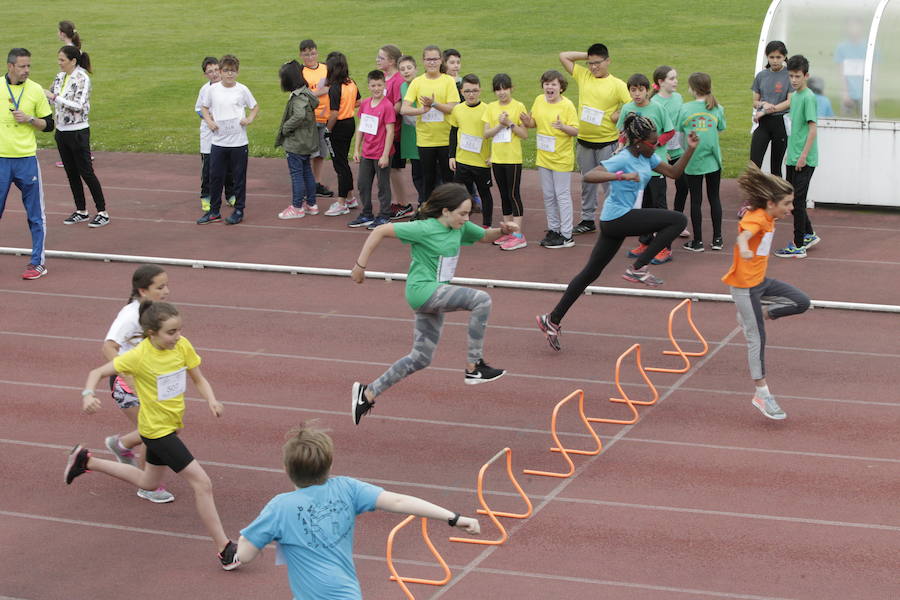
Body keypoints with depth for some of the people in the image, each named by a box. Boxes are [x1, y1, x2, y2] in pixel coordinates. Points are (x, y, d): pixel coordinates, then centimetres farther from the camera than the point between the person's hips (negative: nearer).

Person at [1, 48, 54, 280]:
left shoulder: (36, 90, 1)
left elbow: (48, 125, 6)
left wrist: (30, 119, -10)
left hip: (27, 159, -1)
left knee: (35, 215, 3)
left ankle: (38, 262, 11)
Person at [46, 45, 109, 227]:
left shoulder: (82, 78, -15)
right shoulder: (60, 76, 7)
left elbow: (79, 106, -22)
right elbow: (51, 97, 19)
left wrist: (54, 97, -23)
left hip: (78, 132, -8)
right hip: (61, 131, 8)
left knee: (86, 172, -3)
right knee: (71, 173, 12)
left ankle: (102, 213, 5)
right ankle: (81, 212, 22)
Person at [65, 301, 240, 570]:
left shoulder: (182, 346, -8)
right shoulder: (139, 356, -23)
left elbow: (199, 379, 3)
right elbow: (97, 372, -15)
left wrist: (212, 400, -17)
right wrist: (88, 394, -34)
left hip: (171, 424, 8)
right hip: (157, 429, -8)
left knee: (148, 482, 28)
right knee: (202, 483, -13)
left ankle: (86, 461, 40)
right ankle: (224, 549, -6)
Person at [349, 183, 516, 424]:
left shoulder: (460, 227, 5)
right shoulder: (424, 229, -17)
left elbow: (485, 236, 20)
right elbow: (380, 231, -15)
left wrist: (502, 230, -3)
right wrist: (360, 265, -14)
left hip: (436, 296, 9)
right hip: (422, 290, -9)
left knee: (420, 359, 14)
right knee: (481, 299, -23)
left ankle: (368, 393, 22)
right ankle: (473, 366, -18)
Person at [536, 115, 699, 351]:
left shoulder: (647, 157, 11)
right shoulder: (623, 159, -17)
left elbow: (673, 172, 16)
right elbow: (589, 176, -27)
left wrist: (690, 150, 3)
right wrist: (622, 176, -38)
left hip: (615, 222, 9)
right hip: (618, 218, -9)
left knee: (591, 272, 13)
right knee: (678, 220, -13)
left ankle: (552, 320, 18)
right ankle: (637, 268, -11)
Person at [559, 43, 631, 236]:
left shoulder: (617, 84, -6)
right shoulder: (583, 76, 5)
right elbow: (563, 56, 8)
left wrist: (619, 116, -19)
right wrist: (586, 56, 3)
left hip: (607, 142, -5)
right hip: (584, 141, 5)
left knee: (609, 184, 0)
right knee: (587, 183, 14)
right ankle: (587, 220, 24)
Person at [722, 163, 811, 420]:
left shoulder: (767, 217, 4)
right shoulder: (756, 218, -23)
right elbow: (743, 235, -47)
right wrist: (744, 249, -68)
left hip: (760, 281, 9)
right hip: (744, 286, -9)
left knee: (802, 302, 4)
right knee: (757, 339, -5)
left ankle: (754, 316, 15)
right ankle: (762, 394, 2)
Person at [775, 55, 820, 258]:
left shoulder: (808, 97, -14)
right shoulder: (794, 96, 12)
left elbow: (812, 128, -18)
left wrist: (804, 155, -20)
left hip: (804, 161, -9)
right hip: (793, 158, 9)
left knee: (797, 201, -5)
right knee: (791, 199, 15)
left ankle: (798, 246, 1)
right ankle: (809, 235, 29)